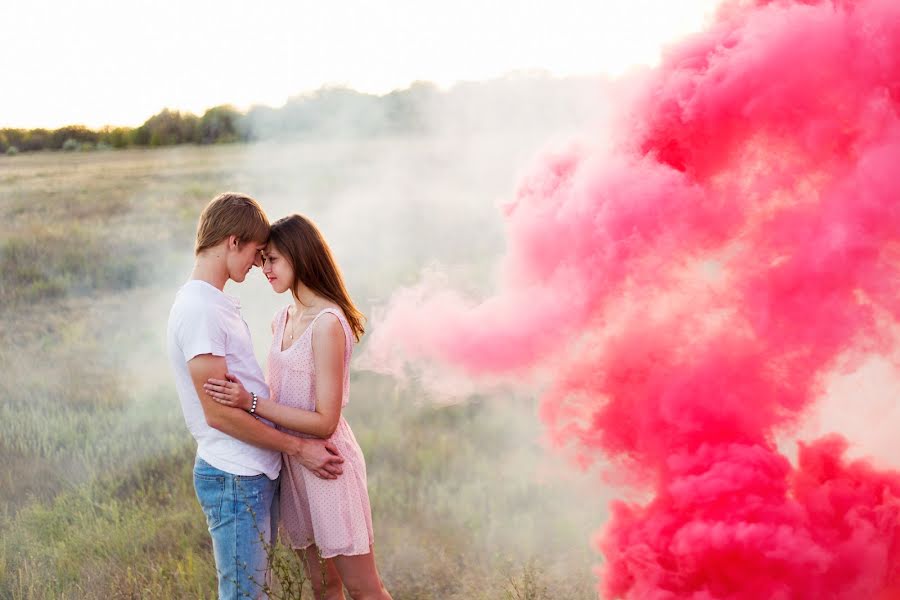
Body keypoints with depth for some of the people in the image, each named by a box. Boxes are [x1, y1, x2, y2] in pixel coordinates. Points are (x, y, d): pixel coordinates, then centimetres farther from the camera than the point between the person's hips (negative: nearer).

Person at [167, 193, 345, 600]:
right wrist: (298, 448, -13)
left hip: (255, 474, 10)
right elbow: (218, 412, -19)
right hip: (234, 478, -10)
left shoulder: (216, 303, 14)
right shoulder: (198, 310, -17)